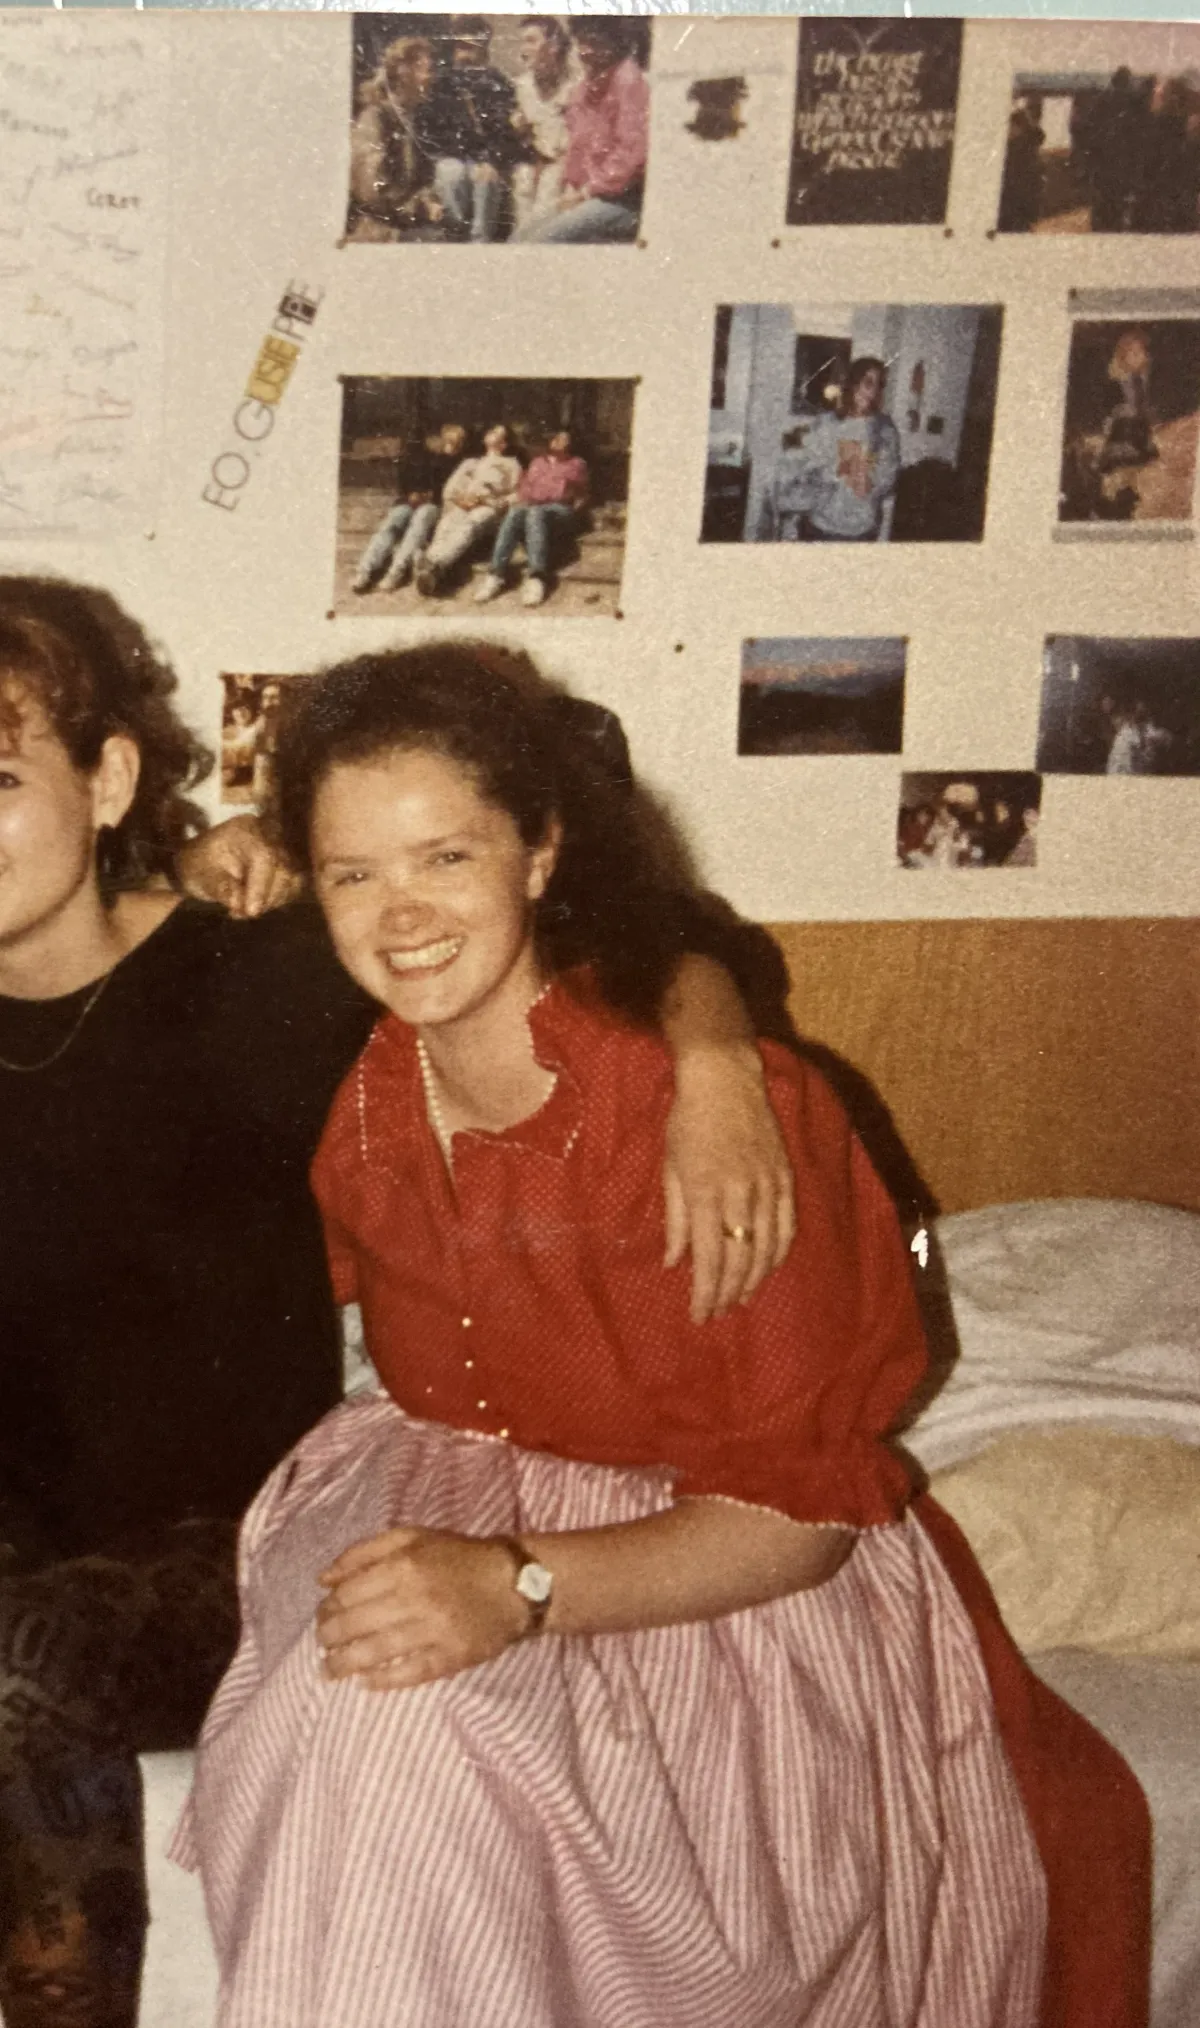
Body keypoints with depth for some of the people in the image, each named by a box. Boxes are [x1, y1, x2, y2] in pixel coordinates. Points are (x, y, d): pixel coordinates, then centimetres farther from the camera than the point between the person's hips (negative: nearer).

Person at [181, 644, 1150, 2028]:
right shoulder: (355, 1095, -1)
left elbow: (797, 1511, -19)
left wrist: (520, 1587, -33)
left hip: (715, 1586, -5)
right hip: (440, 1504, 5)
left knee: (407, 1720, -32)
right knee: (351, 1696, -29)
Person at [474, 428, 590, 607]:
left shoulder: (577, 464, 28)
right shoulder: (537, 461, 35)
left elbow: (582, 497, 20)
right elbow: (524, 488, 22)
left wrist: (573, 510, 1)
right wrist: (521, 501, 2)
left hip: (560, 509, -3)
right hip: (531, 506, 3)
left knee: (535, 513, -40)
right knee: (514, 512, -36)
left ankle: (536, 578, -63)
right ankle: (496, 574, -55)